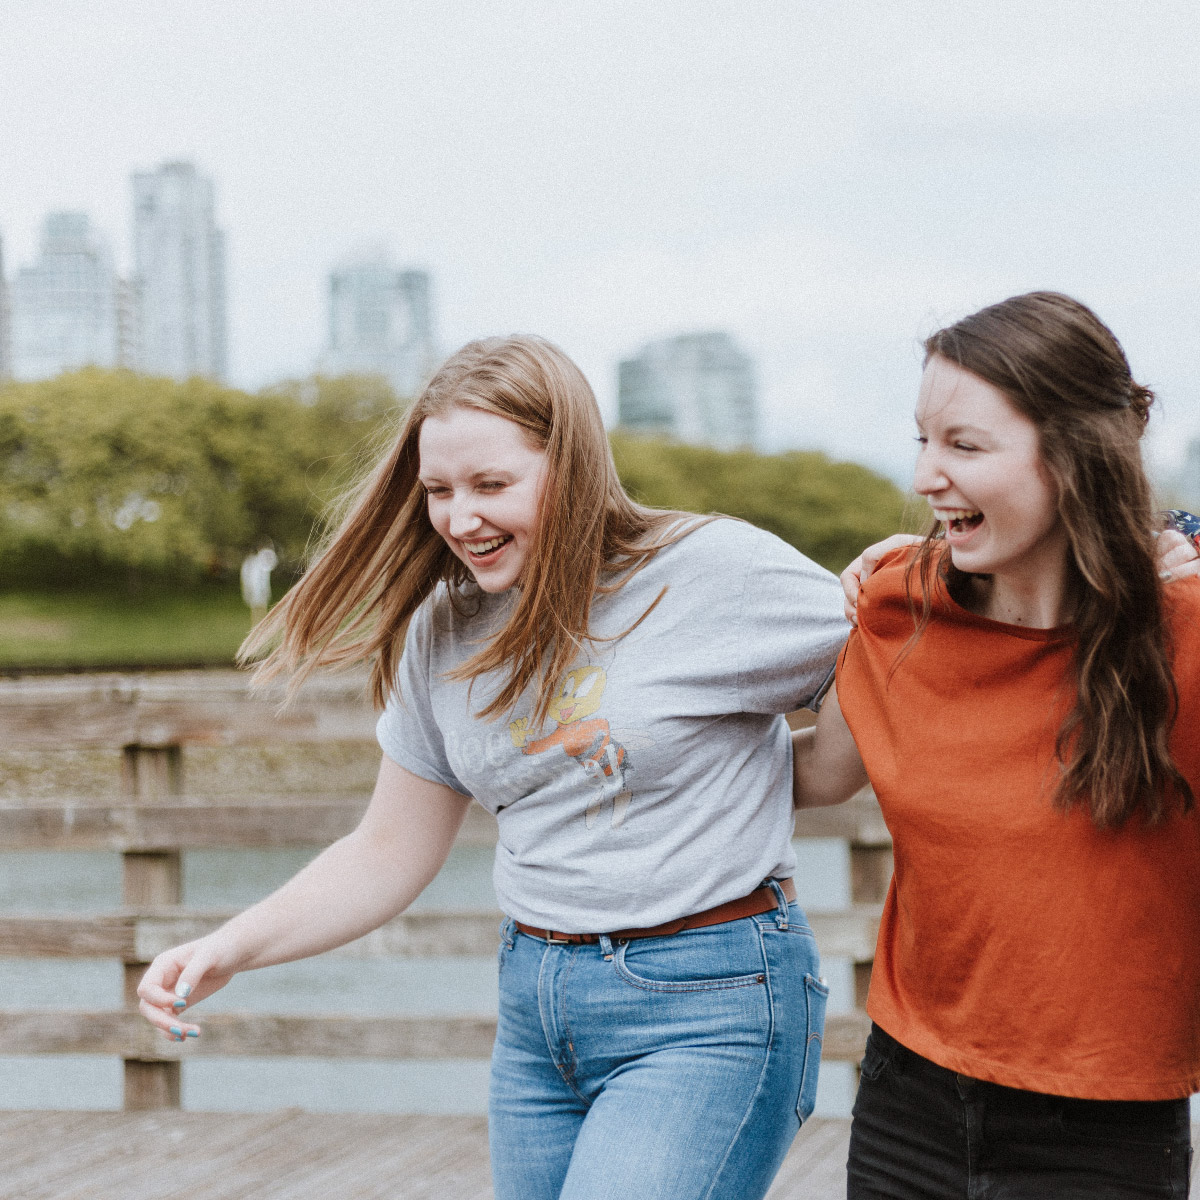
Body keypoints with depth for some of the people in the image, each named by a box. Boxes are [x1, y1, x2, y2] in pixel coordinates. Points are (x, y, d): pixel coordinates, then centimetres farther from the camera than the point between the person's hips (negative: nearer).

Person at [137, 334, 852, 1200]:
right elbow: (389, 856, 12)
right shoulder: (445, 632, 6)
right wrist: (232, 949, 1)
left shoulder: (715, 570, -10)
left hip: (709, 1008, -6)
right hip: (535, 1010, 6)